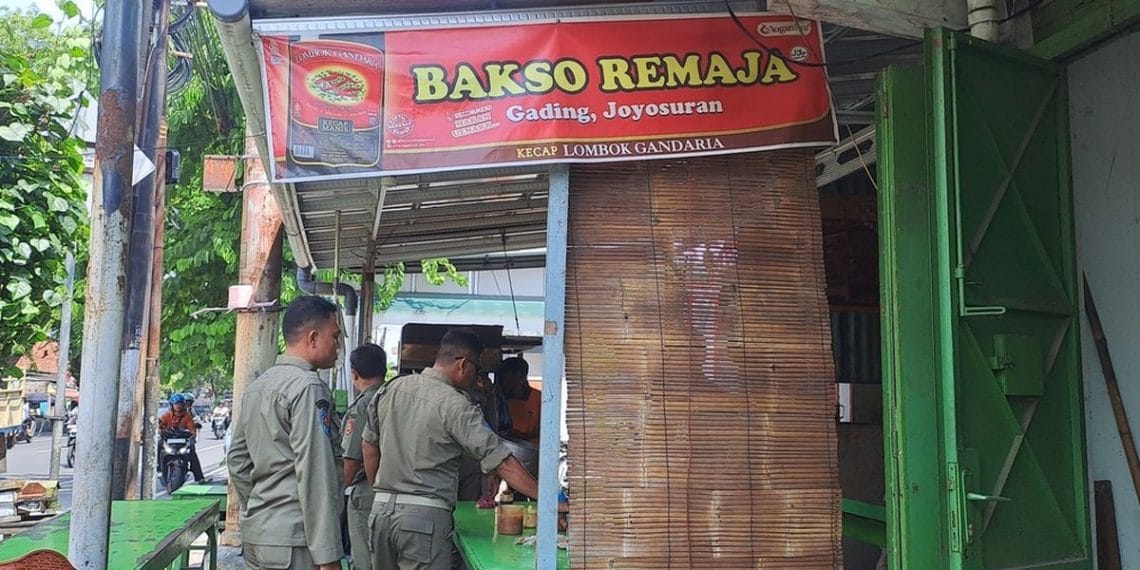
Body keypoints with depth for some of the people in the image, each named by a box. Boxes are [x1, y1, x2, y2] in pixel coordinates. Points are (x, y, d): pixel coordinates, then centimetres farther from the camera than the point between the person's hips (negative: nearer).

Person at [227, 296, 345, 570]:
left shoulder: (257, 385, 11)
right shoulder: (308, 386, -15)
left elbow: (237, 460, 18)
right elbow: (314, 476, -20)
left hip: (255, 535, 9)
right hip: (293, 541, -9)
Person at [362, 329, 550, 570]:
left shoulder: (390, 390, 7)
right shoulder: (455, 405, -13)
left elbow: (370, 449, 16)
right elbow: (503, 463, -15)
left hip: (381, 509, 7)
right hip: (425, 514, -7)